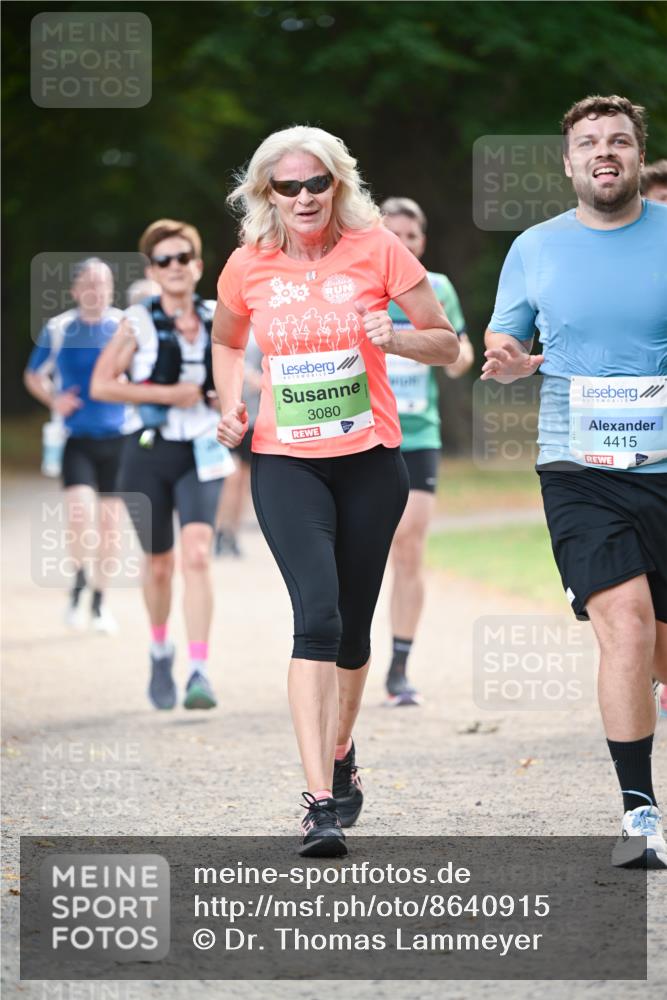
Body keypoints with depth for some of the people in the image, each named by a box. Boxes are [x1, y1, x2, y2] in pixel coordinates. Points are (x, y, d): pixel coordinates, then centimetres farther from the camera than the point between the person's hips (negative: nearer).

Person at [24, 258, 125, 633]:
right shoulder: (58, 330, 0)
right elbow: (33, 376, 14)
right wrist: (54, 401, -4)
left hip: (116, 438, 1)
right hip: (76, 438, -1)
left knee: (109, 524, 6)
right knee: (80, 517, -18)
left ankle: (100, 600, 22)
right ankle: (81, 578, 7)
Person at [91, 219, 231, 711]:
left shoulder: (216, 319, 4)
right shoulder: (139, 322, -5)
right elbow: (102, 384, -10)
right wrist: (167, 394, -16)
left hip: (200, 454, 1)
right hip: (148, 453, -1)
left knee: (197, 556, -17)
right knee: (159, 564, 10)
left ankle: (200, 671, -21)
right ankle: (161, 650, 38)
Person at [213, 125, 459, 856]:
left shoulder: (376, 250, -4)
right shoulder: (248, 268, 1)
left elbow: (446, 343, 2)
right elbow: (227, 341, 21)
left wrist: (393, 338, -18)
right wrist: (231, 406, 4)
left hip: (369, 460, 1)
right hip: (285, 462, -1)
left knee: (352, 624, 10)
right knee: (317, 614, -18)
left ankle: (340, 755, 38)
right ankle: (321, 801, -22)